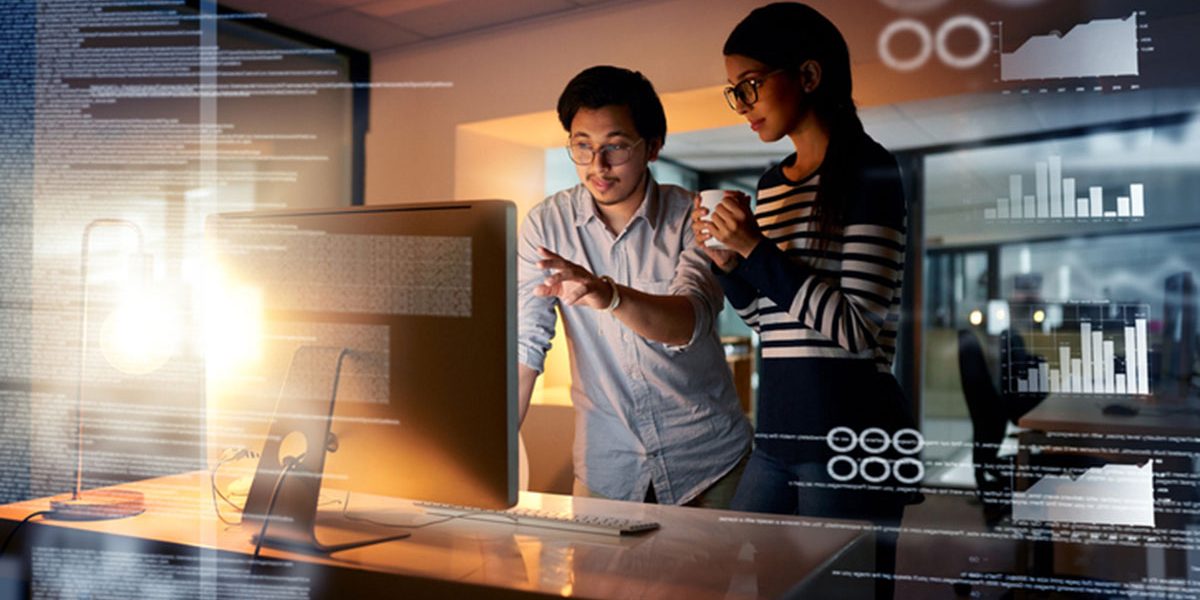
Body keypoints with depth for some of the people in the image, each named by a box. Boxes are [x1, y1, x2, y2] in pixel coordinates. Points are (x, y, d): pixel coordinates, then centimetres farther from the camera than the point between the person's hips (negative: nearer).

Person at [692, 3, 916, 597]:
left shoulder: (868, 172, -10)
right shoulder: (771, 183, 12)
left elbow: (859, 329, -17)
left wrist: (757, 249, -19)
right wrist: (727, 261, 1)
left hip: (848, 431, -8)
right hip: (778, 428, 8)